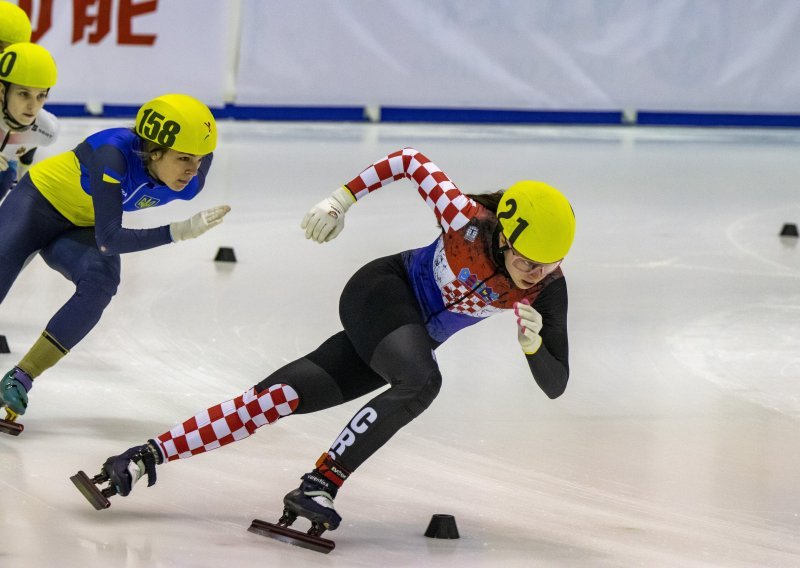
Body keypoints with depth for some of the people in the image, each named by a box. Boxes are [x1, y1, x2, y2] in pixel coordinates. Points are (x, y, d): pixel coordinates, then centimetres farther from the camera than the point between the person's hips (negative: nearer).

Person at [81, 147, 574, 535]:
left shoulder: (547, 288, -17)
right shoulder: (468, 223, -28)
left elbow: (555, 384, -15)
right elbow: (411, 162, -14)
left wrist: (533, 344, -35)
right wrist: (341, 200, -17)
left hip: (415, 337, 4)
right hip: (382, 290, -4)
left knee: (285, 397, -8)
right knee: (420, 381, -35)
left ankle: (149, 457, -10)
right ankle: (319, 484, -29)